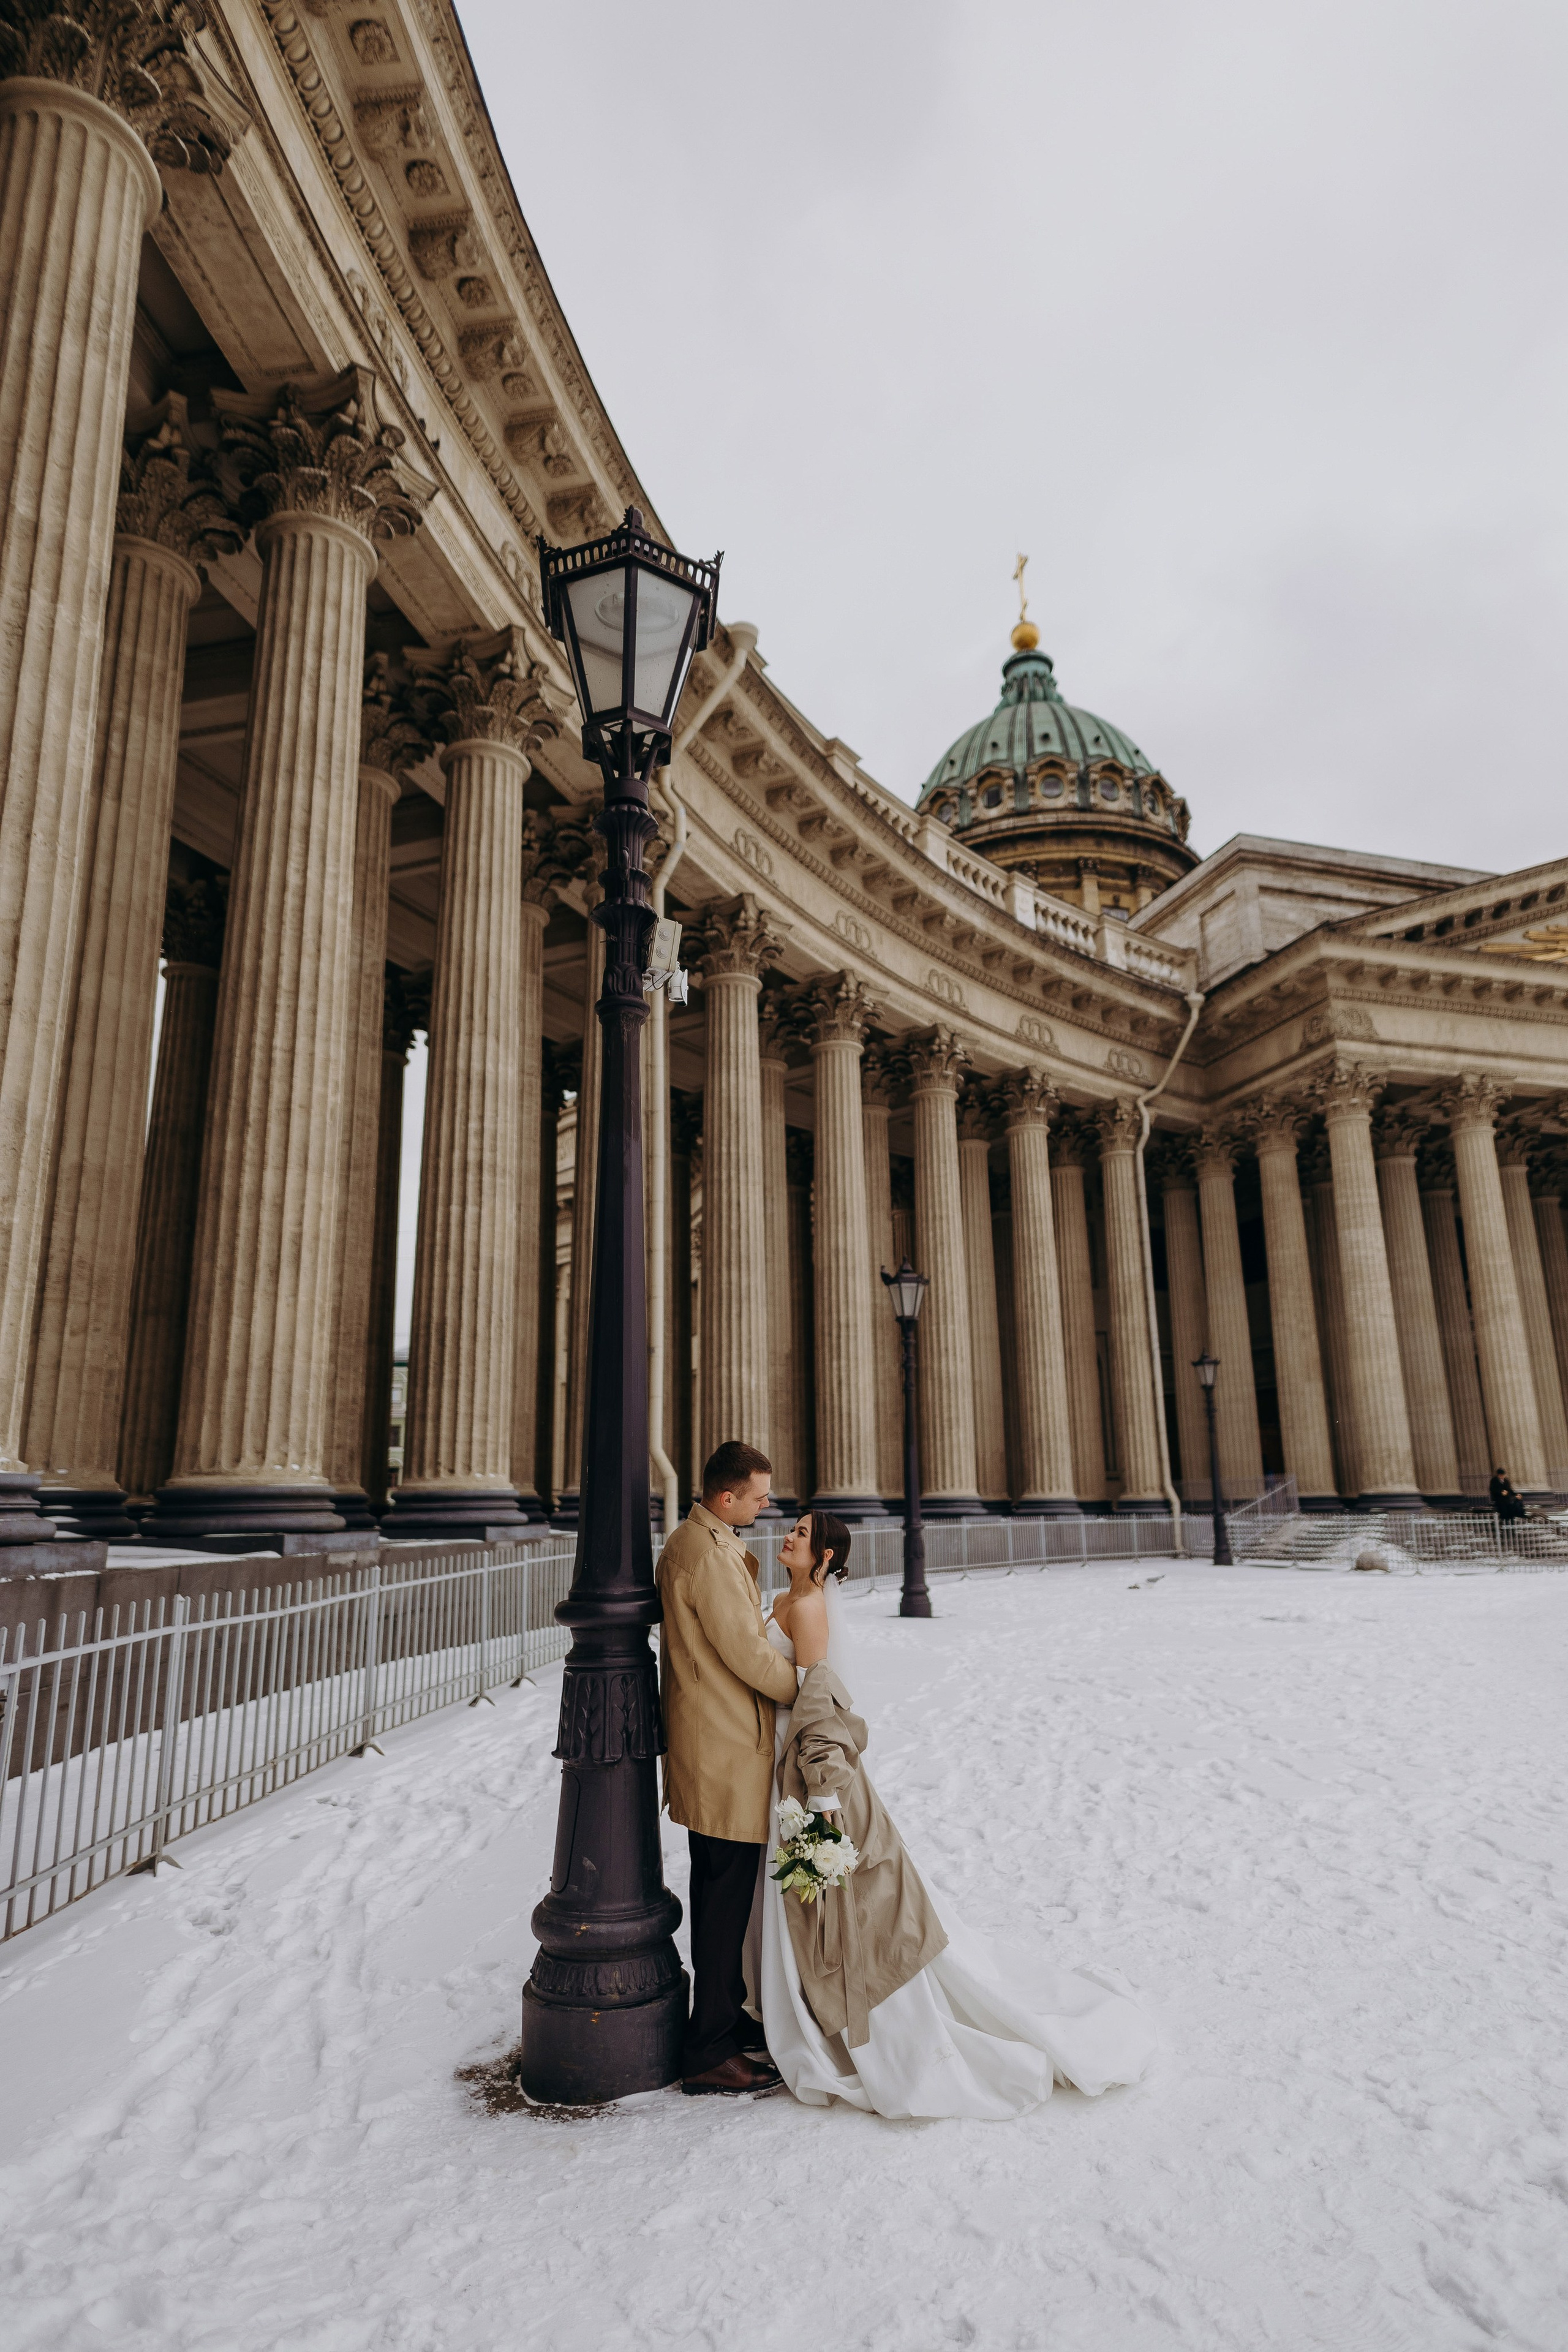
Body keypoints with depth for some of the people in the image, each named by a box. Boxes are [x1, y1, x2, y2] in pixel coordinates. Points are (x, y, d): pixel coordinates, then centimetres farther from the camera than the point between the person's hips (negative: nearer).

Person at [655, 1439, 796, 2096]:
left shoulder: (689, 1542, 9)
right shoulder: (710, 1557, -25)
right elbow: (748, 1655, -21)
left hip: (705, 1744, 11)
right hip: (728, 1752, -11)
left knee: (719, 1894, 21)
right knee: (726, 1901, 1)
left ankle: (725, 2014, 36)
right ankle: (710, 2055, 13)